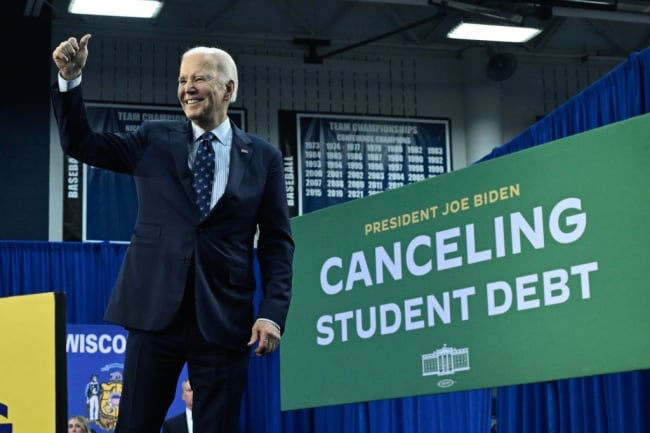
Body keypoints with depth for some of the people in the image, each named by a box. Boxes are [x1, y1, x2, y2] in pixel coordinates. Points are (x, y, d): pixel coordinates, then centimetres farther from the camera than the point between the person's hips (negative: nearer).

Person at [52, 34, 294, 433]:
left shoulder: (263, 157, 6)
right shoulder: (155, 140, 9)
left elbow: (277, 242, 4)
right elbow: (81, 144, 8)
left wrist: (272, 312, -6)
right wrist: (70, 79, -6)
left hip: (224, 318, -1)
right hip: (155, 310, 1)